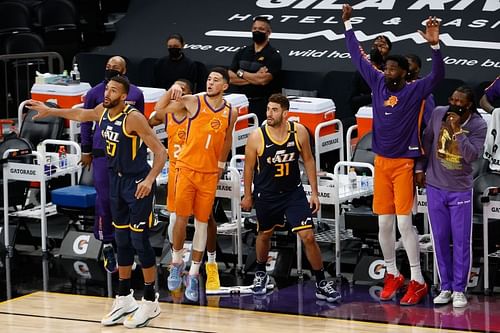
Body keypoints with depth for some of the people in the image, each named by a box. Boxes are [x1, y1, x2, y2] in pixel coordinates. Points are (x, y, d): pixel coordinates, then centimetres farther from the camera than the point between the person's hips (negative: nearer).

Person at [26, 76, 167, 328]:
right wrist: (50, 111, 31)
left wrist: (149, 179, -36)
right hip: (116, 180, 8)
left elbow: (160, 152, -23)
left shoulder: (133, 118, -22)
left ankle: (150, 301, 3)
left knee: (139, 240, -6)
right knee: (122, 240, 12)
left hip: (137, 182, -8)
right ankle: (124, 298, 20)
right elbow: (80, 114, 26)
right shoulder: (102, 111, 1)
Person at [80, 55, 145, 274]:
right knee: (105, 199, -6)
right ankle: (107, 244, 0)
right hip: (103, 154, -1)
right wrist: (86, 151, 7)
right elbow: (86, 122, 9)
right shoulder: (95, 93, 2)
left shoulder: (136, 94, 5)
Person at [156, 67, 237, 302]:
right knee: (181, 218, 1)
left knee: (202, 223, 4)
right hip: (187, 169, -2)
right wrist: (172, 90, -27)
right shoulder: (193, 102, -7)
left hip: (210, 174, 2)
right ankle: (177, 261, 24)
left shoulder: (230, 113, 2)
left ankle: (193, 274, 10)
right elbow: (159, 109, -11)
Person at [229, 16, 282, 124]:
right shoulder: (242, 53, 14)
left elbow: (263, 80, -15)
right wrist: (254, 78, -9)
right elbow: (230, 77, 4)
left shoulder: (273, 55, -2)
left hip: (261, 105, -5)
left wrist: (241, 73, -3)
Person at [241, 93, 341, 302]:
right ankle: (260, 274, 45)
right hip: (266, 195, 0)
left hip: (294, 192, 0)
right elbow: (249, 167, -3)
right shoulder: (256, 137, -18)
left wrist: (314, 192, 0)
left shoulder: (299, 132, -13)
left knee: (308, 237, -8)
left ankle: (321, 284, 2)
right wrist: (247, 196, 5)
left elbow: (308, 160, 1)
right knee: (264, 235, 19)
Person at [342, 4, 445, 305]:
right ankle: (393, 275, 22)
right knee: (384, 224, 9)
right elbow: (358, 58, 12)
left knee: (404, 223, -8)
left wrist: (435, 45, -39)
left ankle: (418, 282, -2)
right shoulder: (378, 84, 4)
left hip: (403, 164, -5)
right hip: (381, 162, 5)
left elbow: (438, 76, -25)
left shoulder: (415, 91, -10)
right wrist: (348, 24, 12)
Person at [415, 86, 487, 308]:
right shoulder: (438, 114, -3)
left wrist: (458, 130, -26)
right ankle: (445, 287, 15)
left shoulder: (478, 125, -10)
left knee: (461, 241, 0)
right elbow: (427, 140, 9)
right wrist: (420, 168, 8)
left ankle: (459, 290, 9)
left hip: (460, 190, -2)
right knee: (440, 239, 7)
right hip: (435, 187, 2)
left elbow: (472, 156, -20)